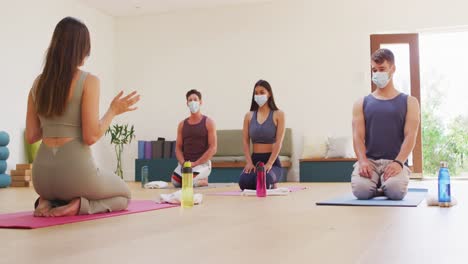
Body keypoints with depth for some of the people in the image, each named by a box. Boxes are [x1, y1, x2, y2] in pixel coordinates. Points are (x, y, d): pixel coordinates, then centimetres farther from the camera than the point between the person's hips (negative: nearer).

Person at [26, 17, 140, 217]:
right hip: (75, 170, -5)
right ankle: (79, 205, -4)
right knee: (124, 196, 26)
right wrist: (114, 111, 0)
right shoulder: (88, 81, -11)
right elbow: (91, 137, -15)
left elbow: (31, 136, 9)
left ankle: (48, 202, 7)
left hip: (42, 174, 6)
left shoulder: (39, 82, 7)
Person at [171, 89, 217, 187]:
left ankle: (204, 181, 6)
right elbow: (178, 148, 10)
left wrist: (195, 163, -15)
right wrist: (183, 163, -10)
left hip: (203, 163, -4)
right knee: (175, 182, -20)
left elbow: (213, 149, -9)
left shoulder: (208, 122, -2)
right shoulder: (182, 124, 11)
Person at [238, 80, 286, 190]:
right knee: (244, 182, -29)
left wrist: (269, 164, -18)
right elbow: (245, 141, 5)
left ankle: (271, 186, 7)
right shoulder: (249, 116, 11)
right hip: (254, 159, 2)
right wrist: (249, 162, -10)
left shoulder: (278, 114, 2)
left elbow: (278, 142, -7)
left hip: (272, 161, -2)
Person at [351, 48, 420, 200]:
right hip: (369, 160, 1)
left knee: (395, 191, -32)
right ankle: (378, 186, 7)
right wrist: (363, 161, -18)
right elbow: (358, 136, 2)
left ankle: (386, 185, 6)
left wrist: (398, 162, -19)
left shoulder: (409, 102, 11)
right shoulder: (362, 104, 14)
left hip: (395, 161, -1)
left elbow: (410, 136, -2)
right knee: (360, 189, -30)